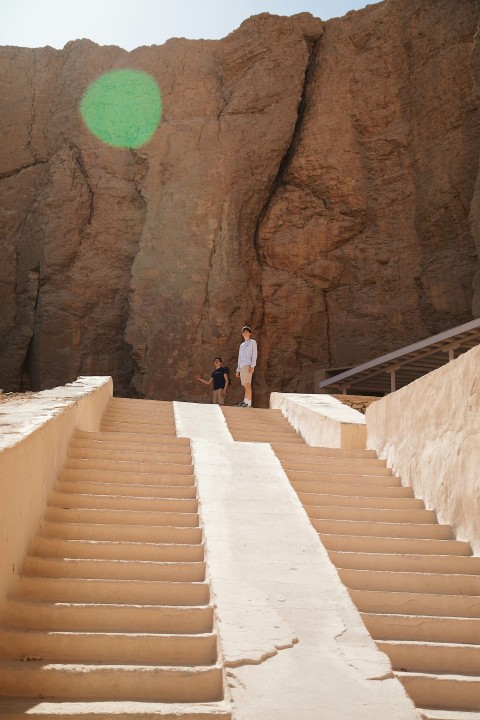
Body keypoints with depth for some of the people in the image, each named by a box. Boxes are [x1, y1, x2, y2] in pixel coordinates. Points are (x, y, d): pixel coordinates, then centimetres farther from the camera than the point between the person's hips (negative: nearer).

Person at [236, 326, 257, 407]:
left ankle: (248, 403, -24)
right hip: (242, 366, 7)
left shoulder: (252, 342, 8)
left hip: (248, 365, -7)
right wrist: (238, 369, 18)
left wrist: (252, 366, -16)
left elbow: (254, 354, -3)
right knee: (245, 385, 2)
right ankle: (245, 401, -1)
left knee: (247, 384, -17)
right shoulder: (242, 345, 27)